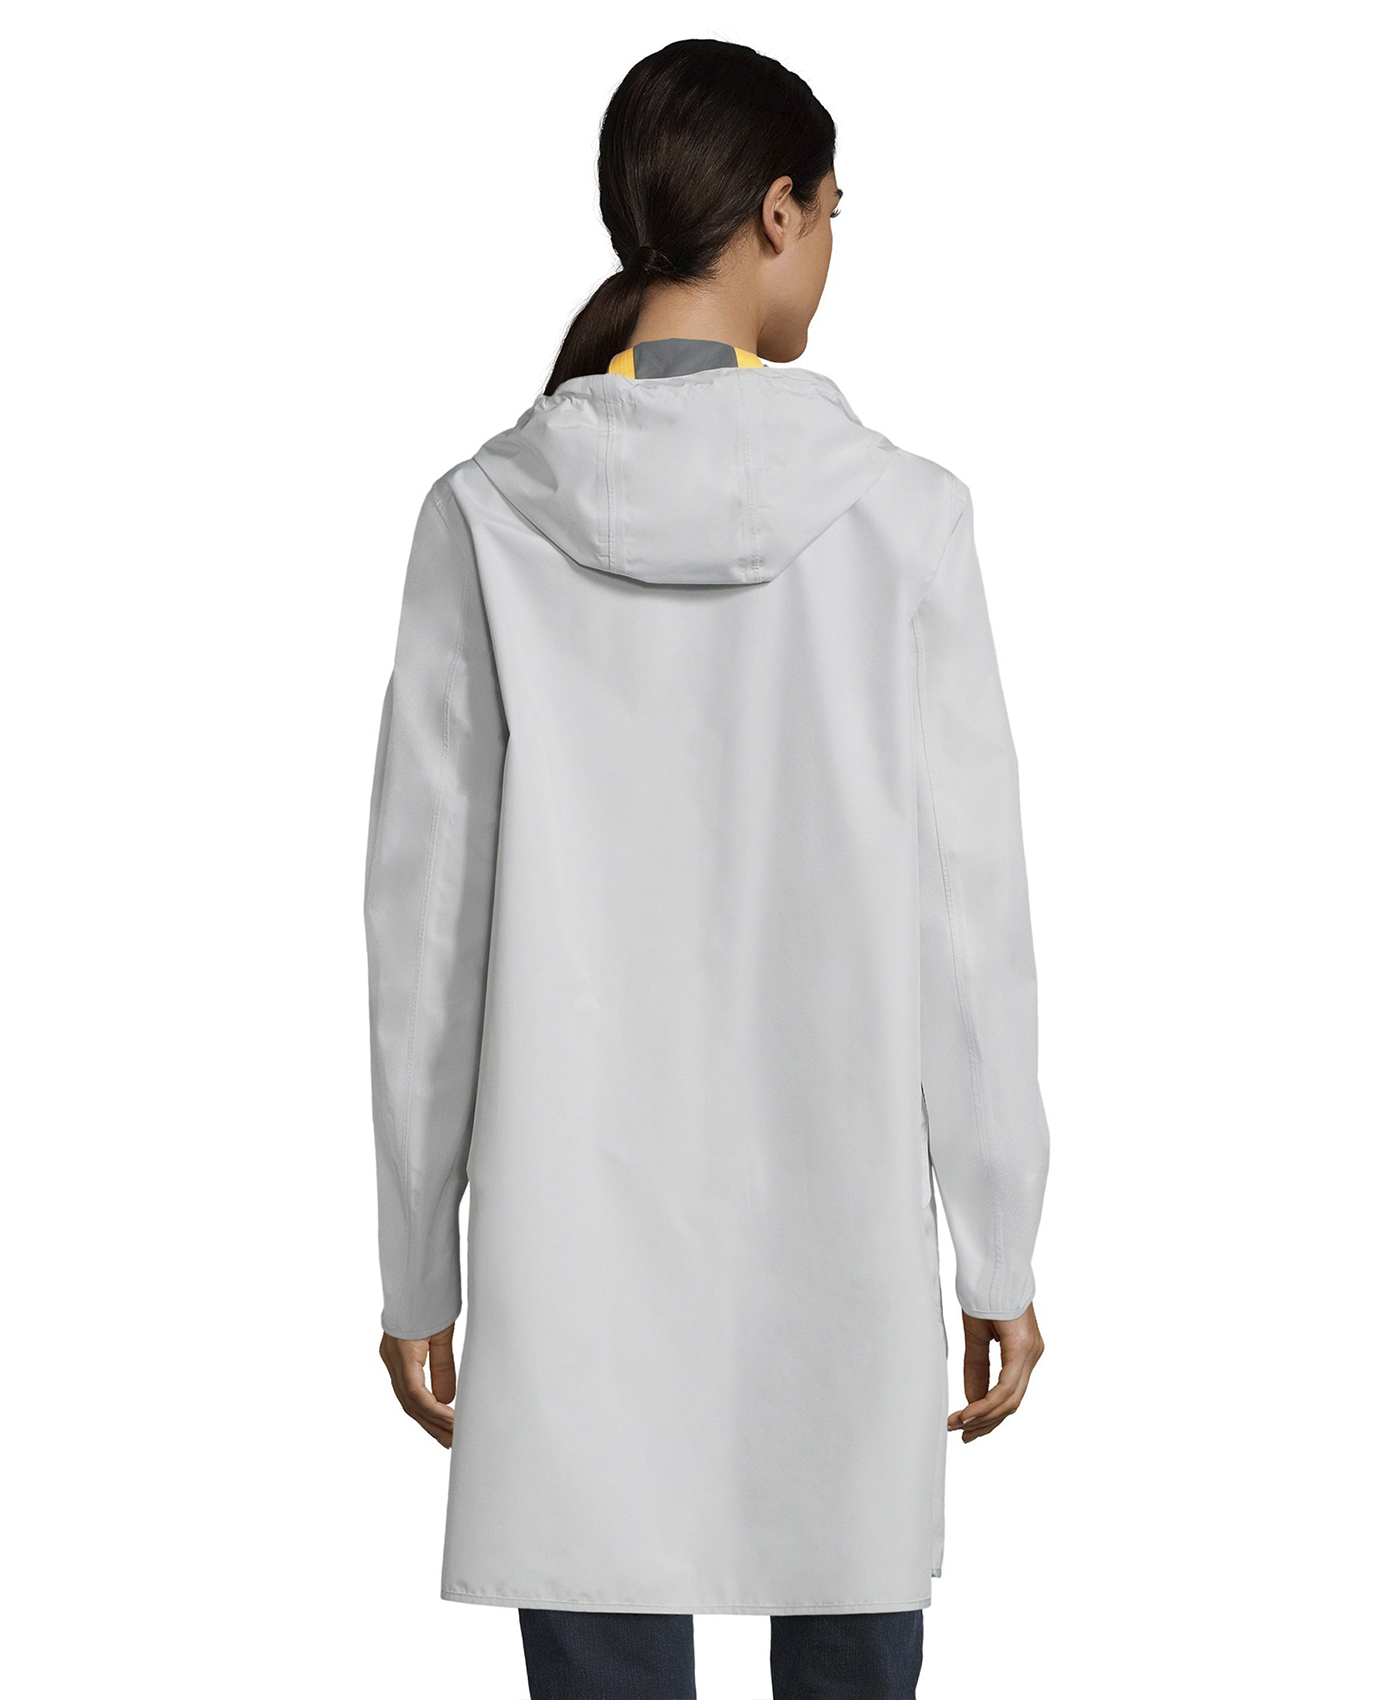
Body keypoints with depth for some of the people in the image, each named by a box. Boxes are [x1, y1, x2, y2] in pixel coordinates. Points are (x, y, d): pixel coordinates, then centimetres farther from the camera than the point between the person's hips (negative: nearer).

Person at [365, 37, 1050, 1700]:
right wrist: (998, 1253, 4)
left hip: (577, 1230, 1)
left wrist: (417, 1264, 7)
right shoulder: (894, 516, -7)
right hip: (837, 1222, 0)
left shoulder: (486, 519, -4)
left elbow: (424, 920, -2)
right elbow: (969, 915, -5)